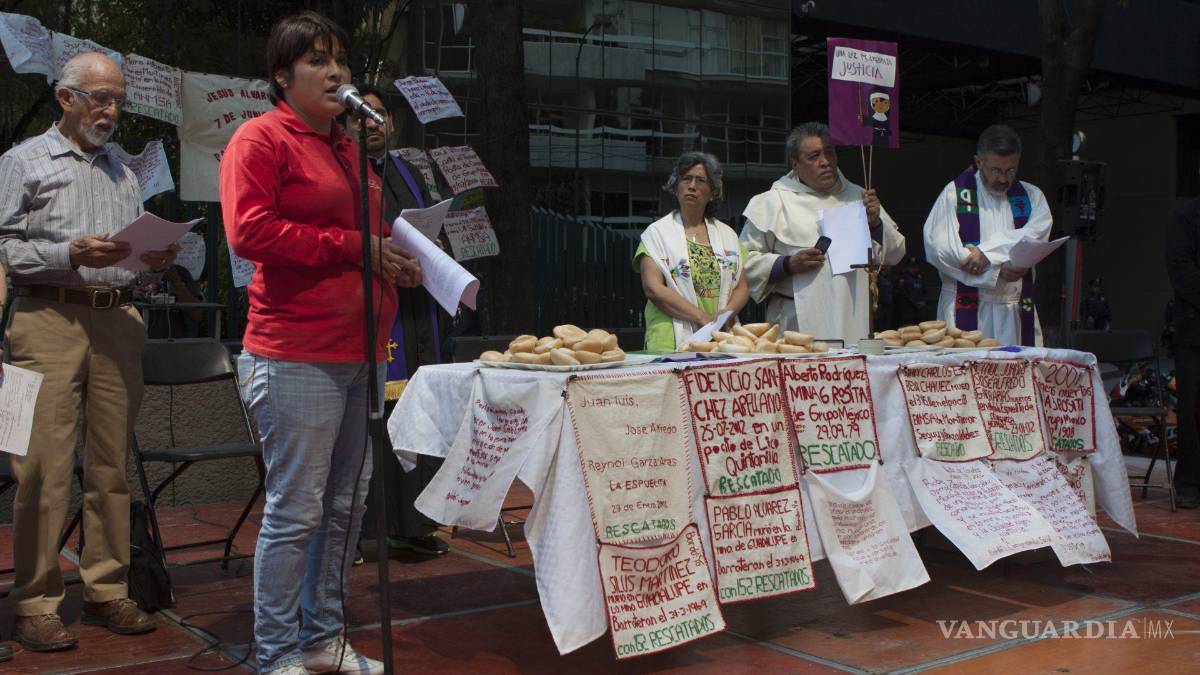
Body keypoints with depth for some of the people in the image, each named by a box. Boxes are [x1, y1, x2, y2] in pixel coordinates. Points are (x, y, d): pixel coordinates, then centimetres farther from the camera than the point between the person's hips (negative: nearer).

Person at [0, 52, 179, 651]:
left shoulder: (124, 175, 23)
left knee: (111, 463, 5)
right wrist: (70, 253, -14)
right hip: (49, 319, -4)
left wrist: (155, 264, 3)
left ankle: (107, 591, 13)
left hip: (118, 322, 5)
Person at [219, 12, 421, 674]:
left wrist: (396, 260, 10)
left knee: (347, 503, 12)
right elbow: (250, 231, -16)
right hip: (296, 353, -8)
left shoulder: (348, 147, 21)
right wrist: (353, 247, -14)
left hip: (359, 350, 8)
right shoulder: (261, 139, -4)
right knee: (296, 509, -4)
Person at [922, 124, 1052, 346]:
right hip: (964, 310, -3)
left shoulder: (1031, 197, 13)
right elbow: (937, 247, -11)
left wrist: (987, 252, -17)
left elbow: (1036, 236, -6)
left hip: (1017, 311, 3)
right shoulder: (955, 193, 3)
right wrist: (996, 271, -14)